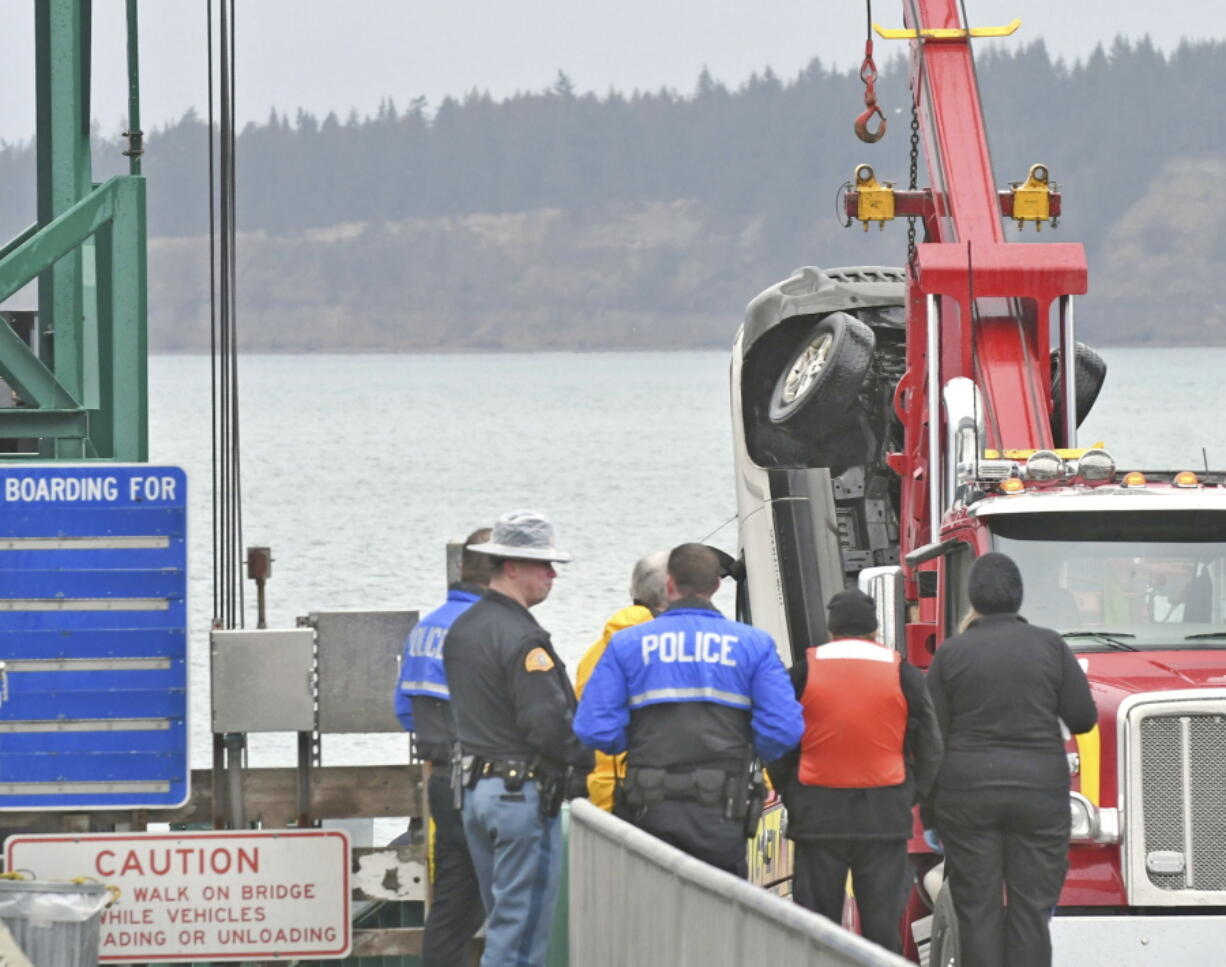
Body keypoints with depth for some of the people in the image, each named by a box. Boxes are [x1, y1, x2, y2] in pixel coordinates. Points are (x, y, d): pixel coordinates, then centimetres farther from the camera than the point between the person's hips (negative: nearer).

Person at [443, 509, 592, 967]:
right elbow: (548, 723, -21)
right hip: (524, 792, -10)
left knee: (502, 923, 16)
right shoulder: (521, 638, -17)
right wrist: (588, 758, -5)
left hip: (475, 787, 10)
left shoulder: (462, 630, 14)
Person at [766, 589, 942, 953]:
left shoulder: (805, 670, 1)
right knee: (883, 924, 2)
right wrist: (908, 798, 14)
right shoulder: (903, 673, 3)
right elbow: (930, 750, 6)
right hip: (886, 820, 0)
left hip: (818, 815, 0)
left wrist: (792, 799, 11)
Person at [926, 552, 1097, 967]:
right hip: (1039, 789, 0)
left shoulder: (952, 653, 0)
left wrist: (929, 804, 7)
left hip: (967, 792, 0)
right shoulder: (1050, 647, 1)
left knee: (978, 910, 2)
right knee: (1032, 909, 2)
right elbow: (1083, 717, 2)